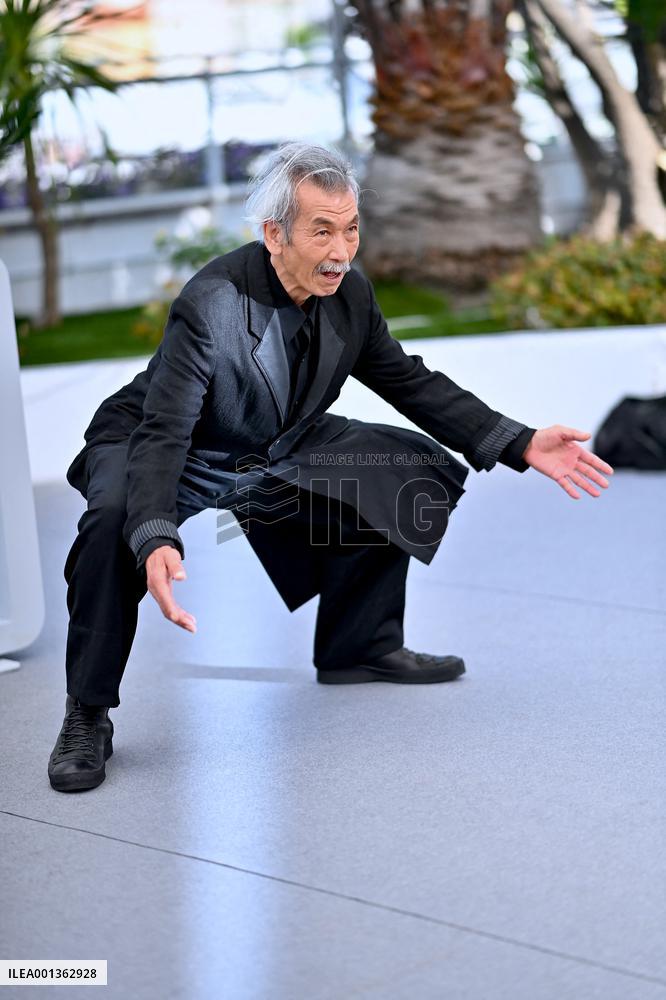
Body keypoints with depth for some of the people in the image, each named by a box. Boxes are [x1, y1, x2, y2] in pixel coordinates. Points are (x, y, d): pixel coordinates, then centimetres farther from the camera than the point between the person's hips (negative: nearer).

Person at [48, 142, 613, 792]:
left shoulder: (350, 294, -11)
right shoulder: (209, 305, -31)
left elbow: (410, 384, 1)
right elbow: (163, 433, -37)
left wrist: (521, 445, -8)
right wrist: (155, 543, -54)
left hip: (276, 458, 6)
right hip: (156, 450, -6)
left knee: (421, 469, -2)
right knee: (115, 521, -38)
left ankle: (359, 647, 11)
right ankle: (88, 714, -20)